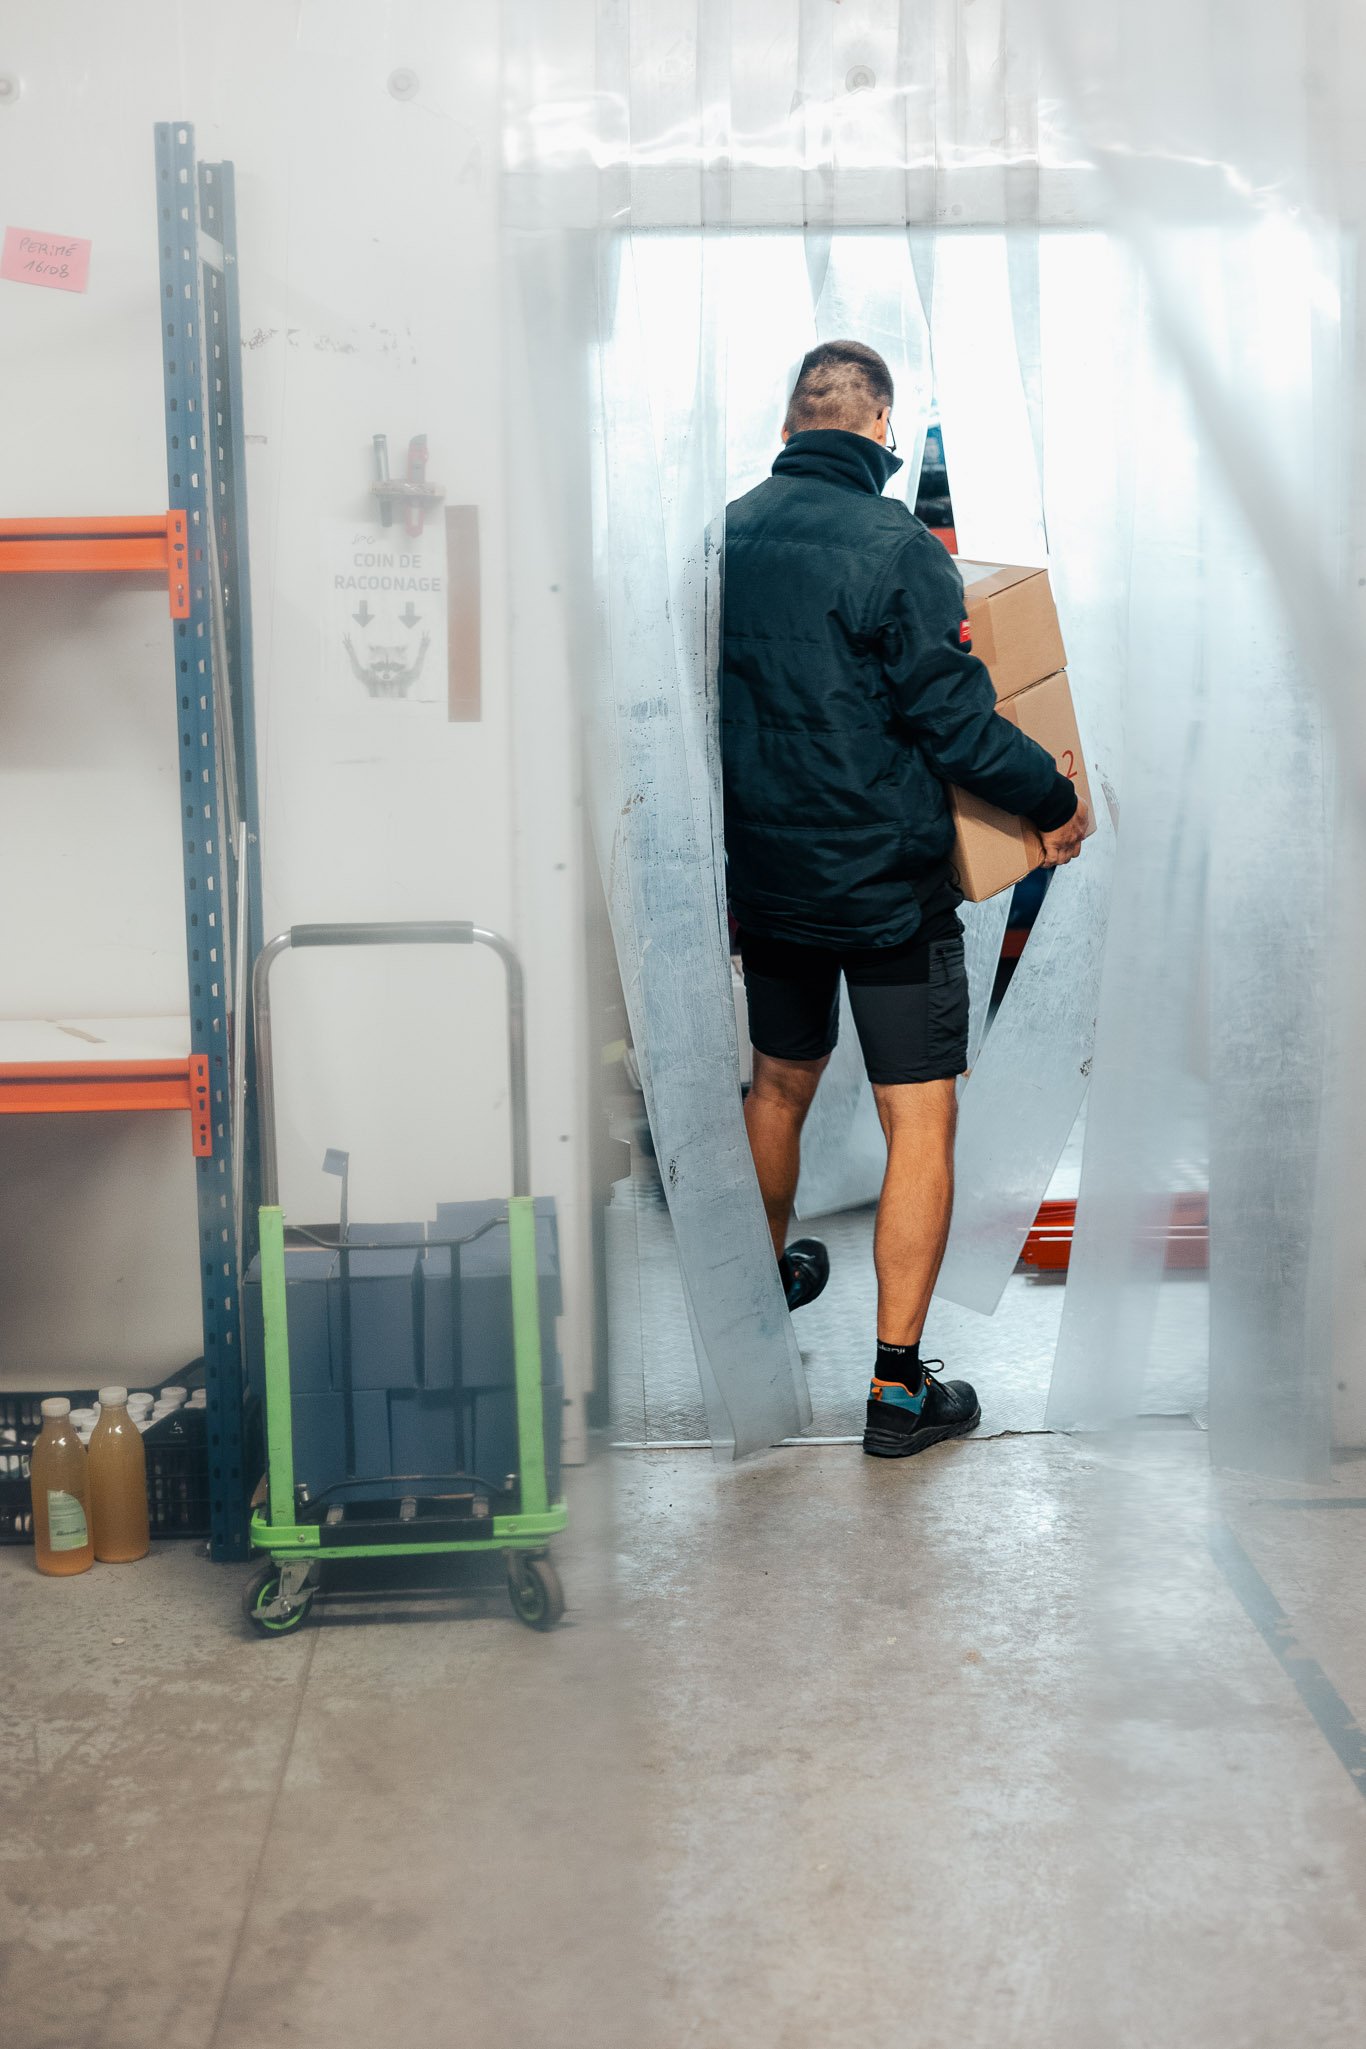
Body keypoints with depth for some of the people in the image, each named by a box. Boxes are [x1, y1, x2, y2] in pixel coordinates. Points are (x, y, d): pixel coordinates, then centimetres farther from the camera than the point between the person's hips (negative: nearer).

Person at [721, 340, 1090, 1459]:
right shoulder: (896, 548, -16)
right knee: (921, 1121, 1)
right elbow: (956, 719, -16)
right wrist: (1056, 799, -2)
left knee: (782, 1083, 25)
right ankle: (899, 1387, 4)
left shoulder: (725, 536, 2)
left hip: (765, 873, 7)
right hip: (889, 884, -6)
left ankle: (770, 1272, 47)